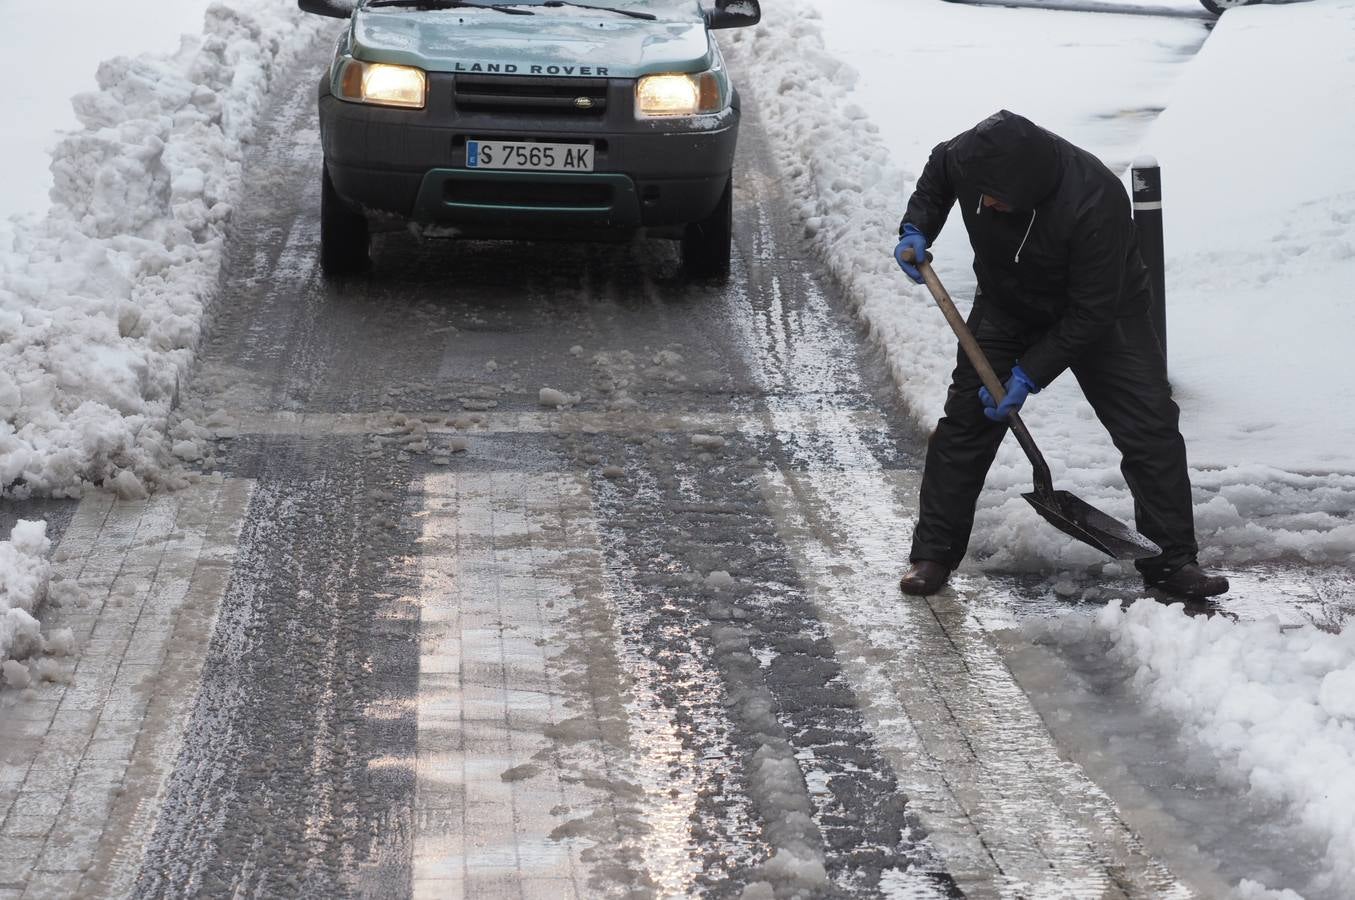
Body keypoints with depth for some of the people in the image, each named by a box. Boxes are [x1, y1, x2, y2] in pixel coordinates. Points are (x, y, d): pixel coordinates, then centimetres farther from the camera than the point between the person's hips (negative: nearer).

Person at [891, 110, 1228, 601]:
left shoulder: (1096, 203, -40)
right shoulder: (965, 157, -27)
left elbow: (1091, 312, -31)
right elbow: (934, 180, 2)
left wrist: (1029, 375, -30)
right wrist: (916, 229, -15)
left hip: (1104, 313, -3)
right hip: (1006, 305, 3)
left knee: (1152, 429, -10)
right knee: (964, 424, -1)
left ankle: (1172, 561, 2)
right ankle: (933, 555, 10)